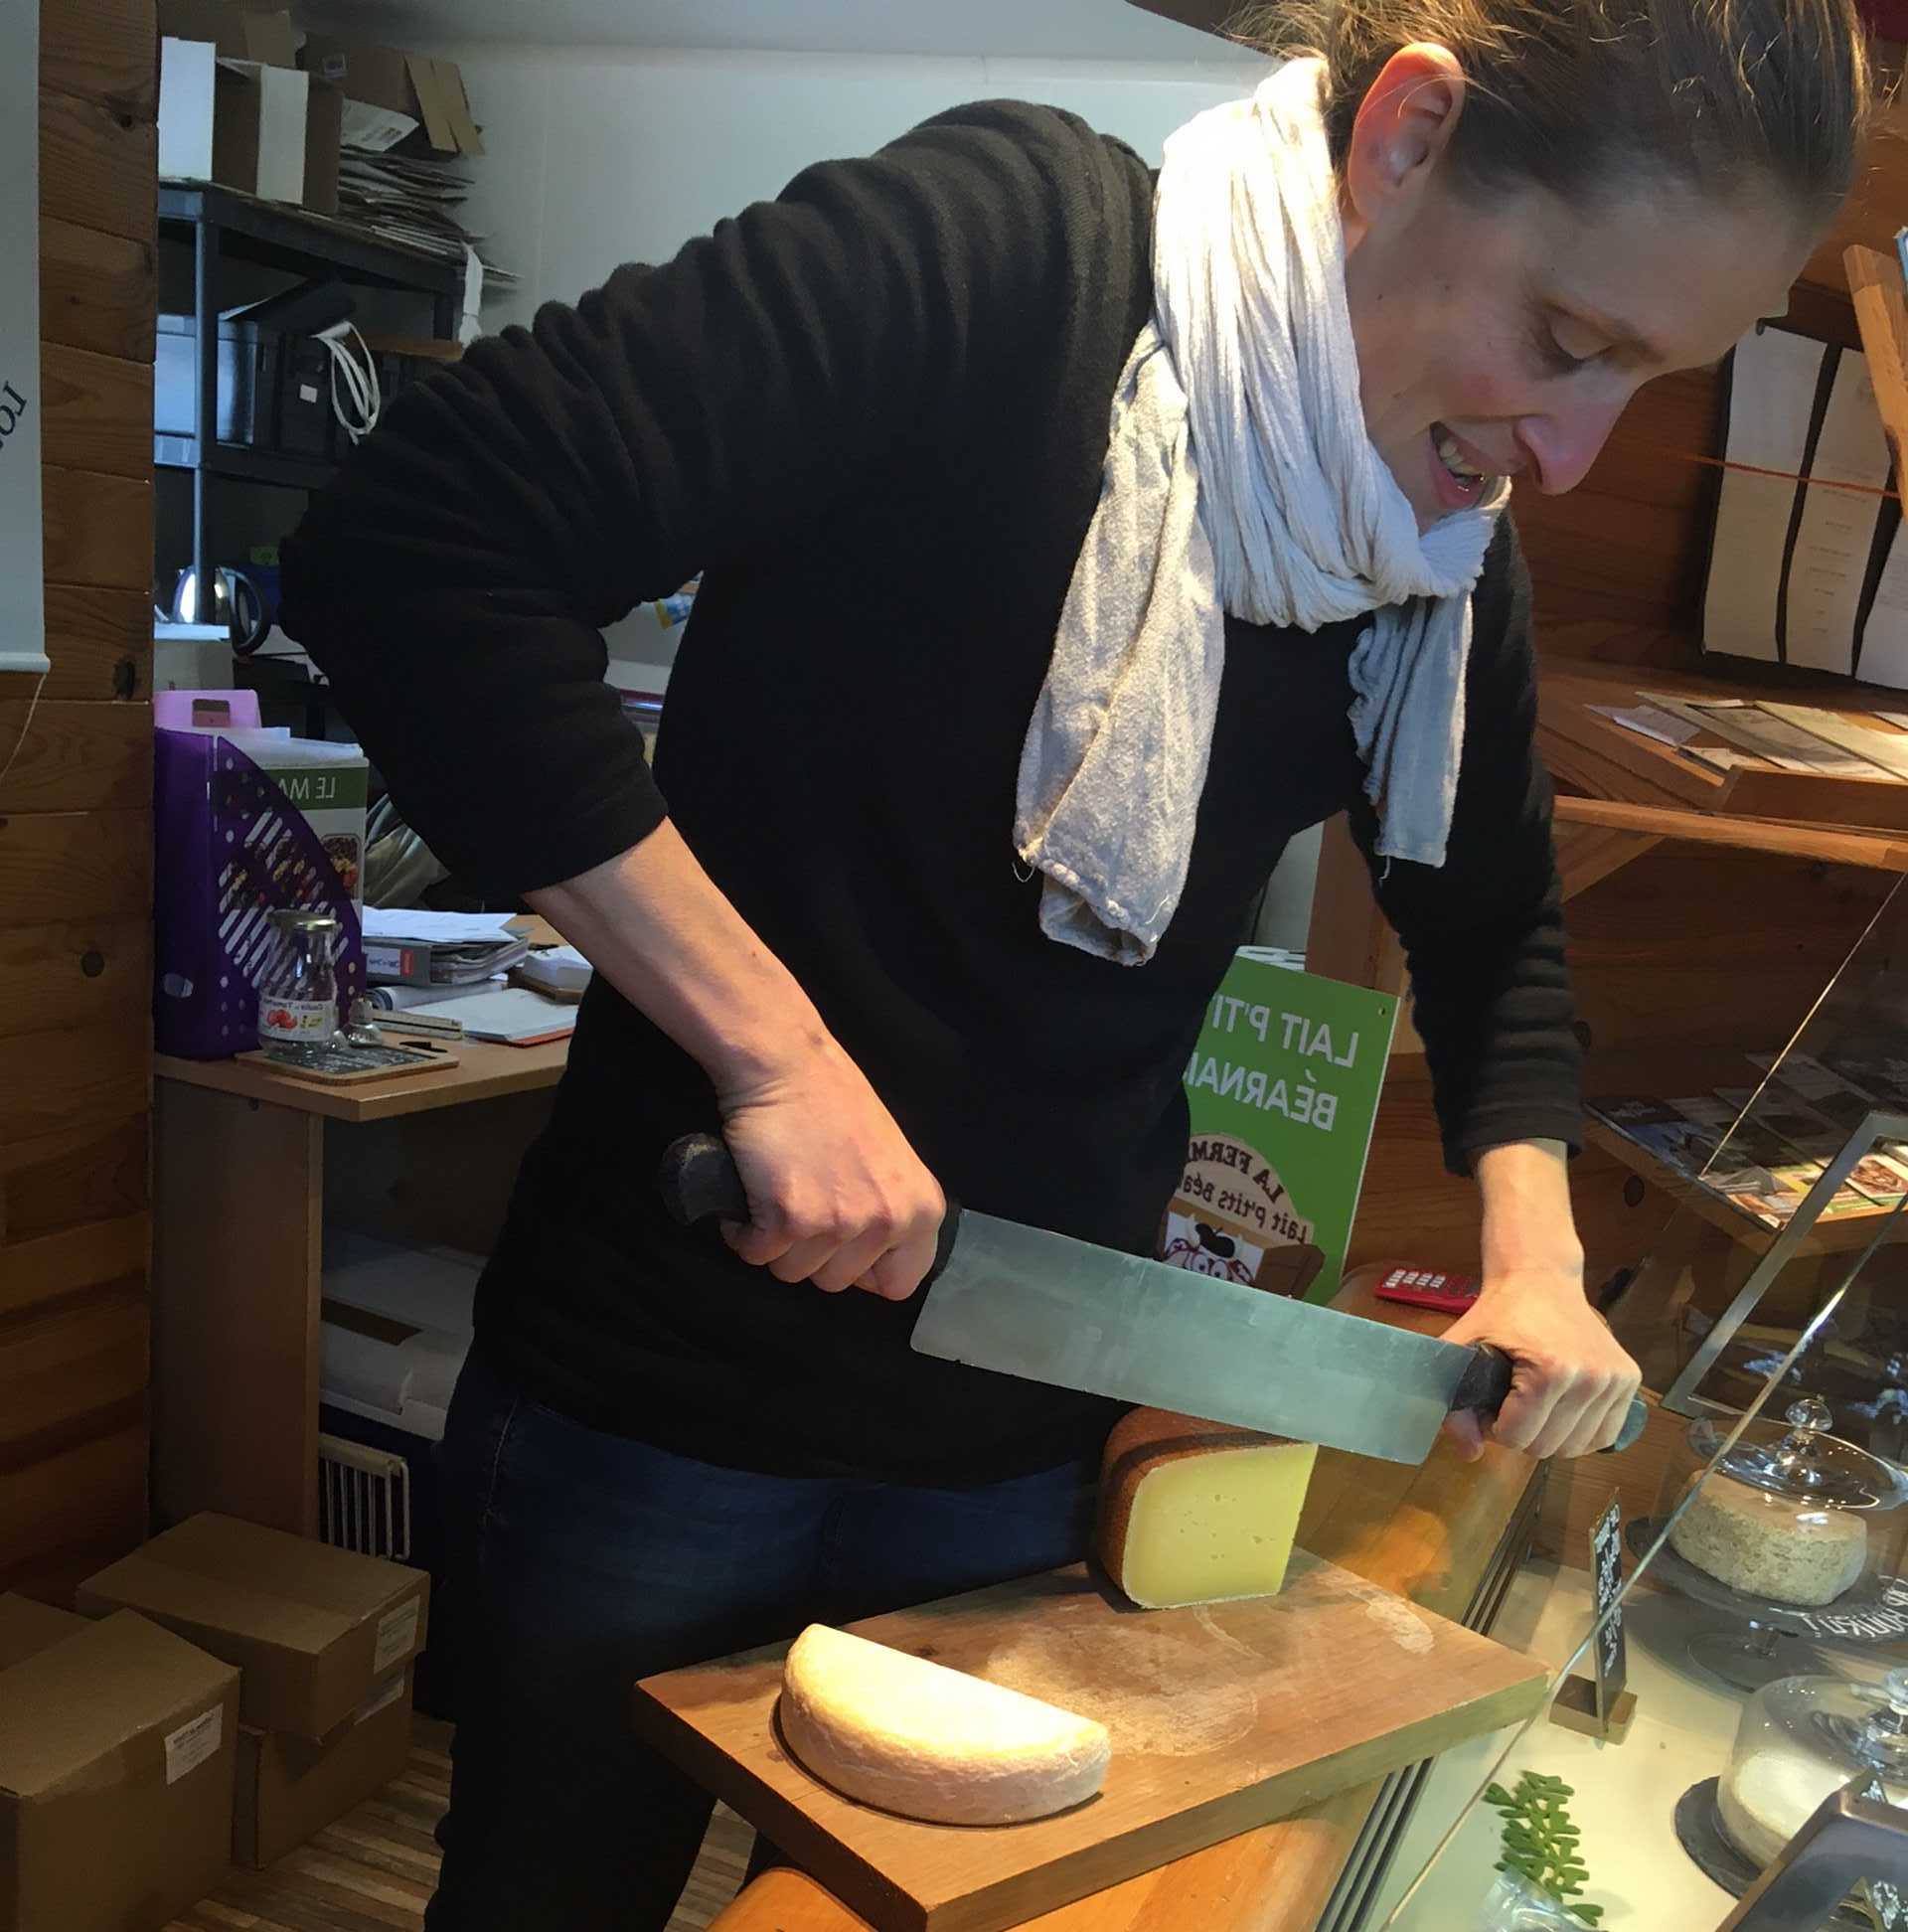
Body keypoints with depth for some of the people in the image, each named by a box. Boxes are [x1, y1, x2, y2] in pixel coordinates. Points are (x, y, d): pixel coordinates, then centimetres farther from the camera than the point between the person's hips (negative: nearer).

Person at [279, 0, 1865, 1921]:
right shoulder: (1001, 244, -20)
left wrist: (1534, 1257, 1)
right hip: (663, 1403, -4)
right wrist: (774, 1044, -29)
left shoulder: (1451, 552, 0)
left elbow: (1495, 923, 15)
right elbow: (410, 539, -26)